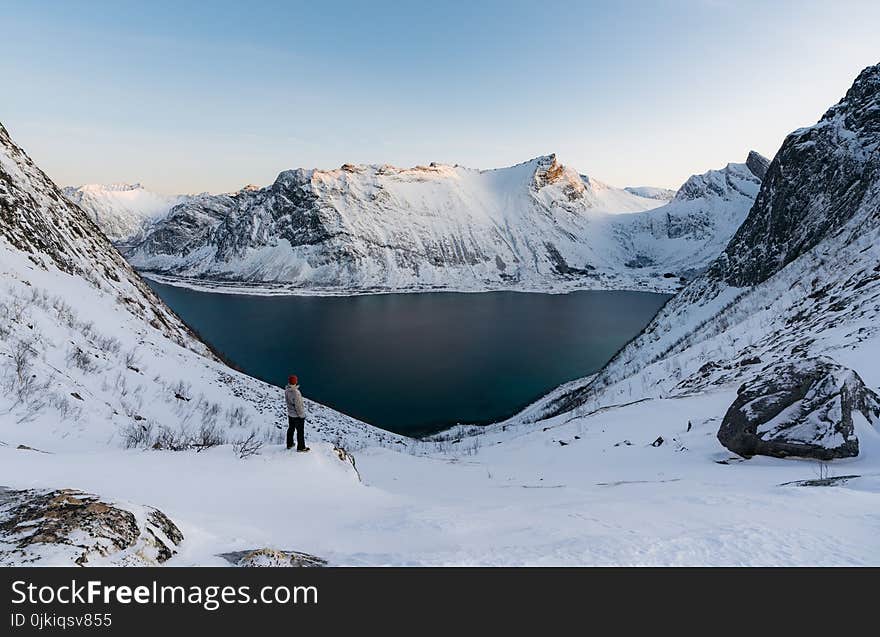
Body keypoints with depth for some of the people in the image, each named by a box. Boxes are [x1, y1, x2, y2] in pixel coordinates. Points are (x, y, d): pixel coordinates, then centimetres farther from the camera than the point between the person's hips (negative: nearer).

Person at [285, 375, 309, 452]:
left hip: (290, 414, 8)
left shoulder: (286, 390, -10)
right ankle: (301, 447, 27)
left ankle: (289, 444, 42)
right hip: (297, 416, -7)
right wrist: (302, 415, -13)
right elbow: (298, 406, -27)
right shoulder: (296, 393, -35)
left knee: (291, 428, 26)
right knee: (300, 432, 12)